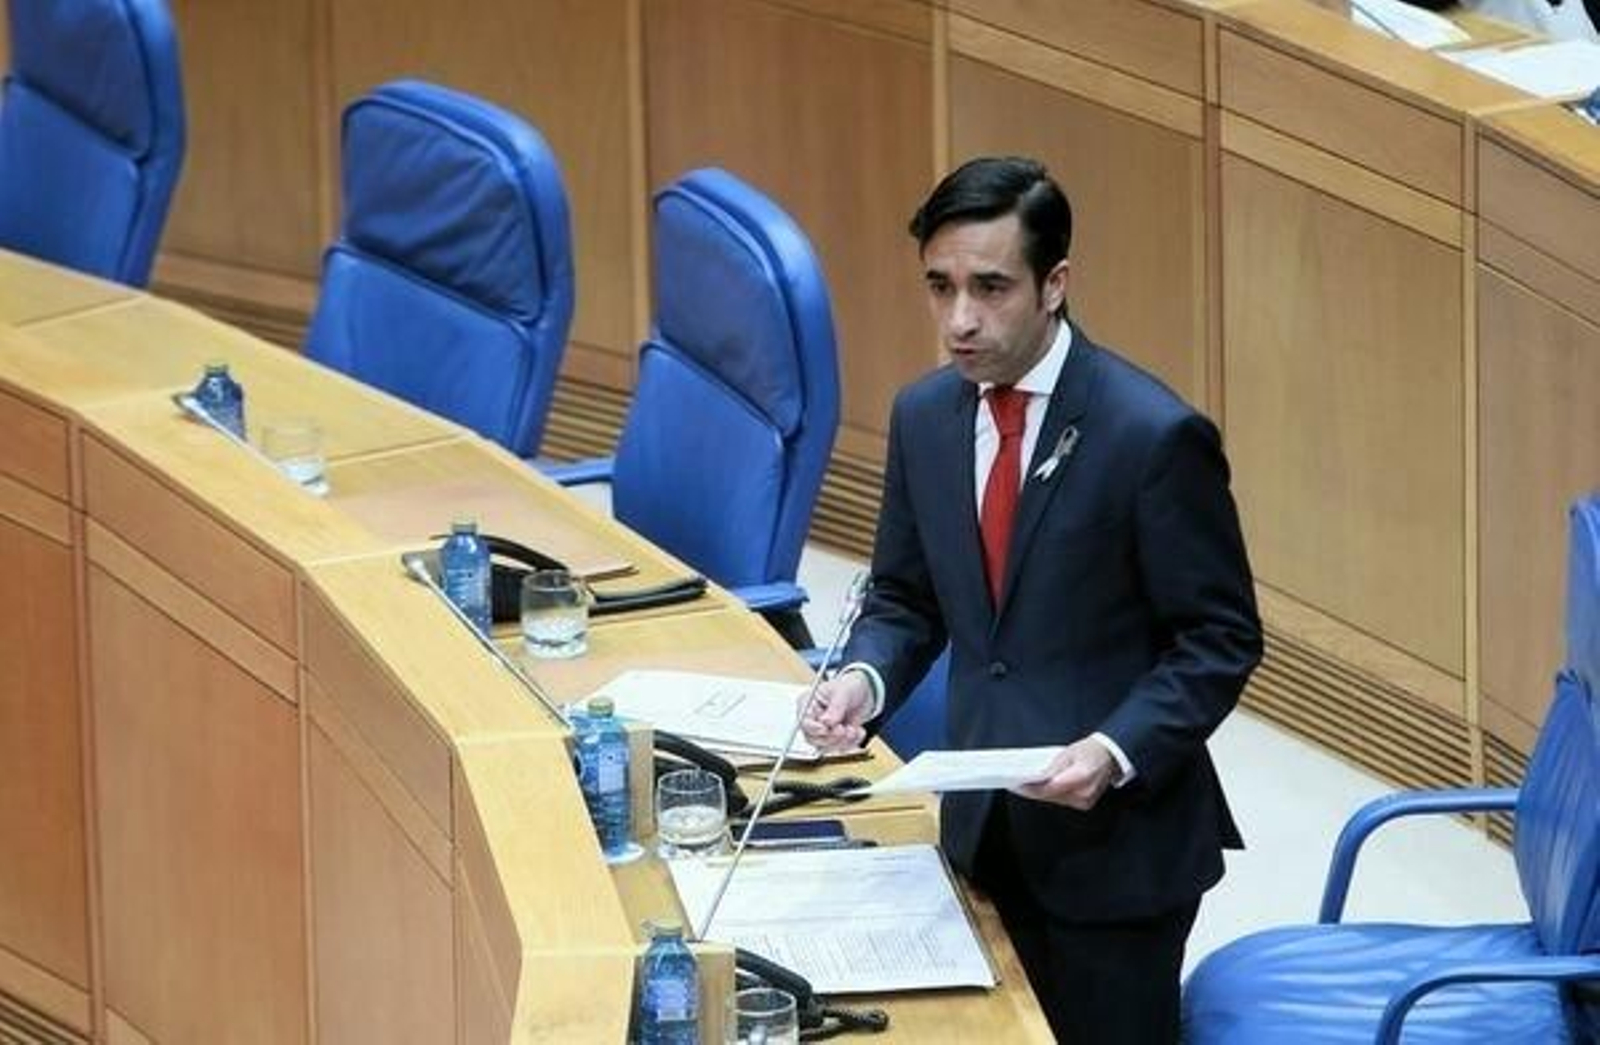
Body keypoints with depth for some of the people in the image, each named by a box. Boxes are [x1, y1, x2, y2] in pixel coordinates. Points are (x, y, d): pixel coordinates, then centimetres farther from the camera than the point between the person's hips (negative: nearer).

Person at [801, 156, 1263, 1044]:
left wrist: (1118, 753, -25)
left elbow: (1220, 640, -11)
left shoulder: (1152, 435, -17)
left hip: (1116, 831, -5)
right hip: (986, 825, 5)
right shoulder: (923, 416, 2)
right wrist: (864, 677, -9)